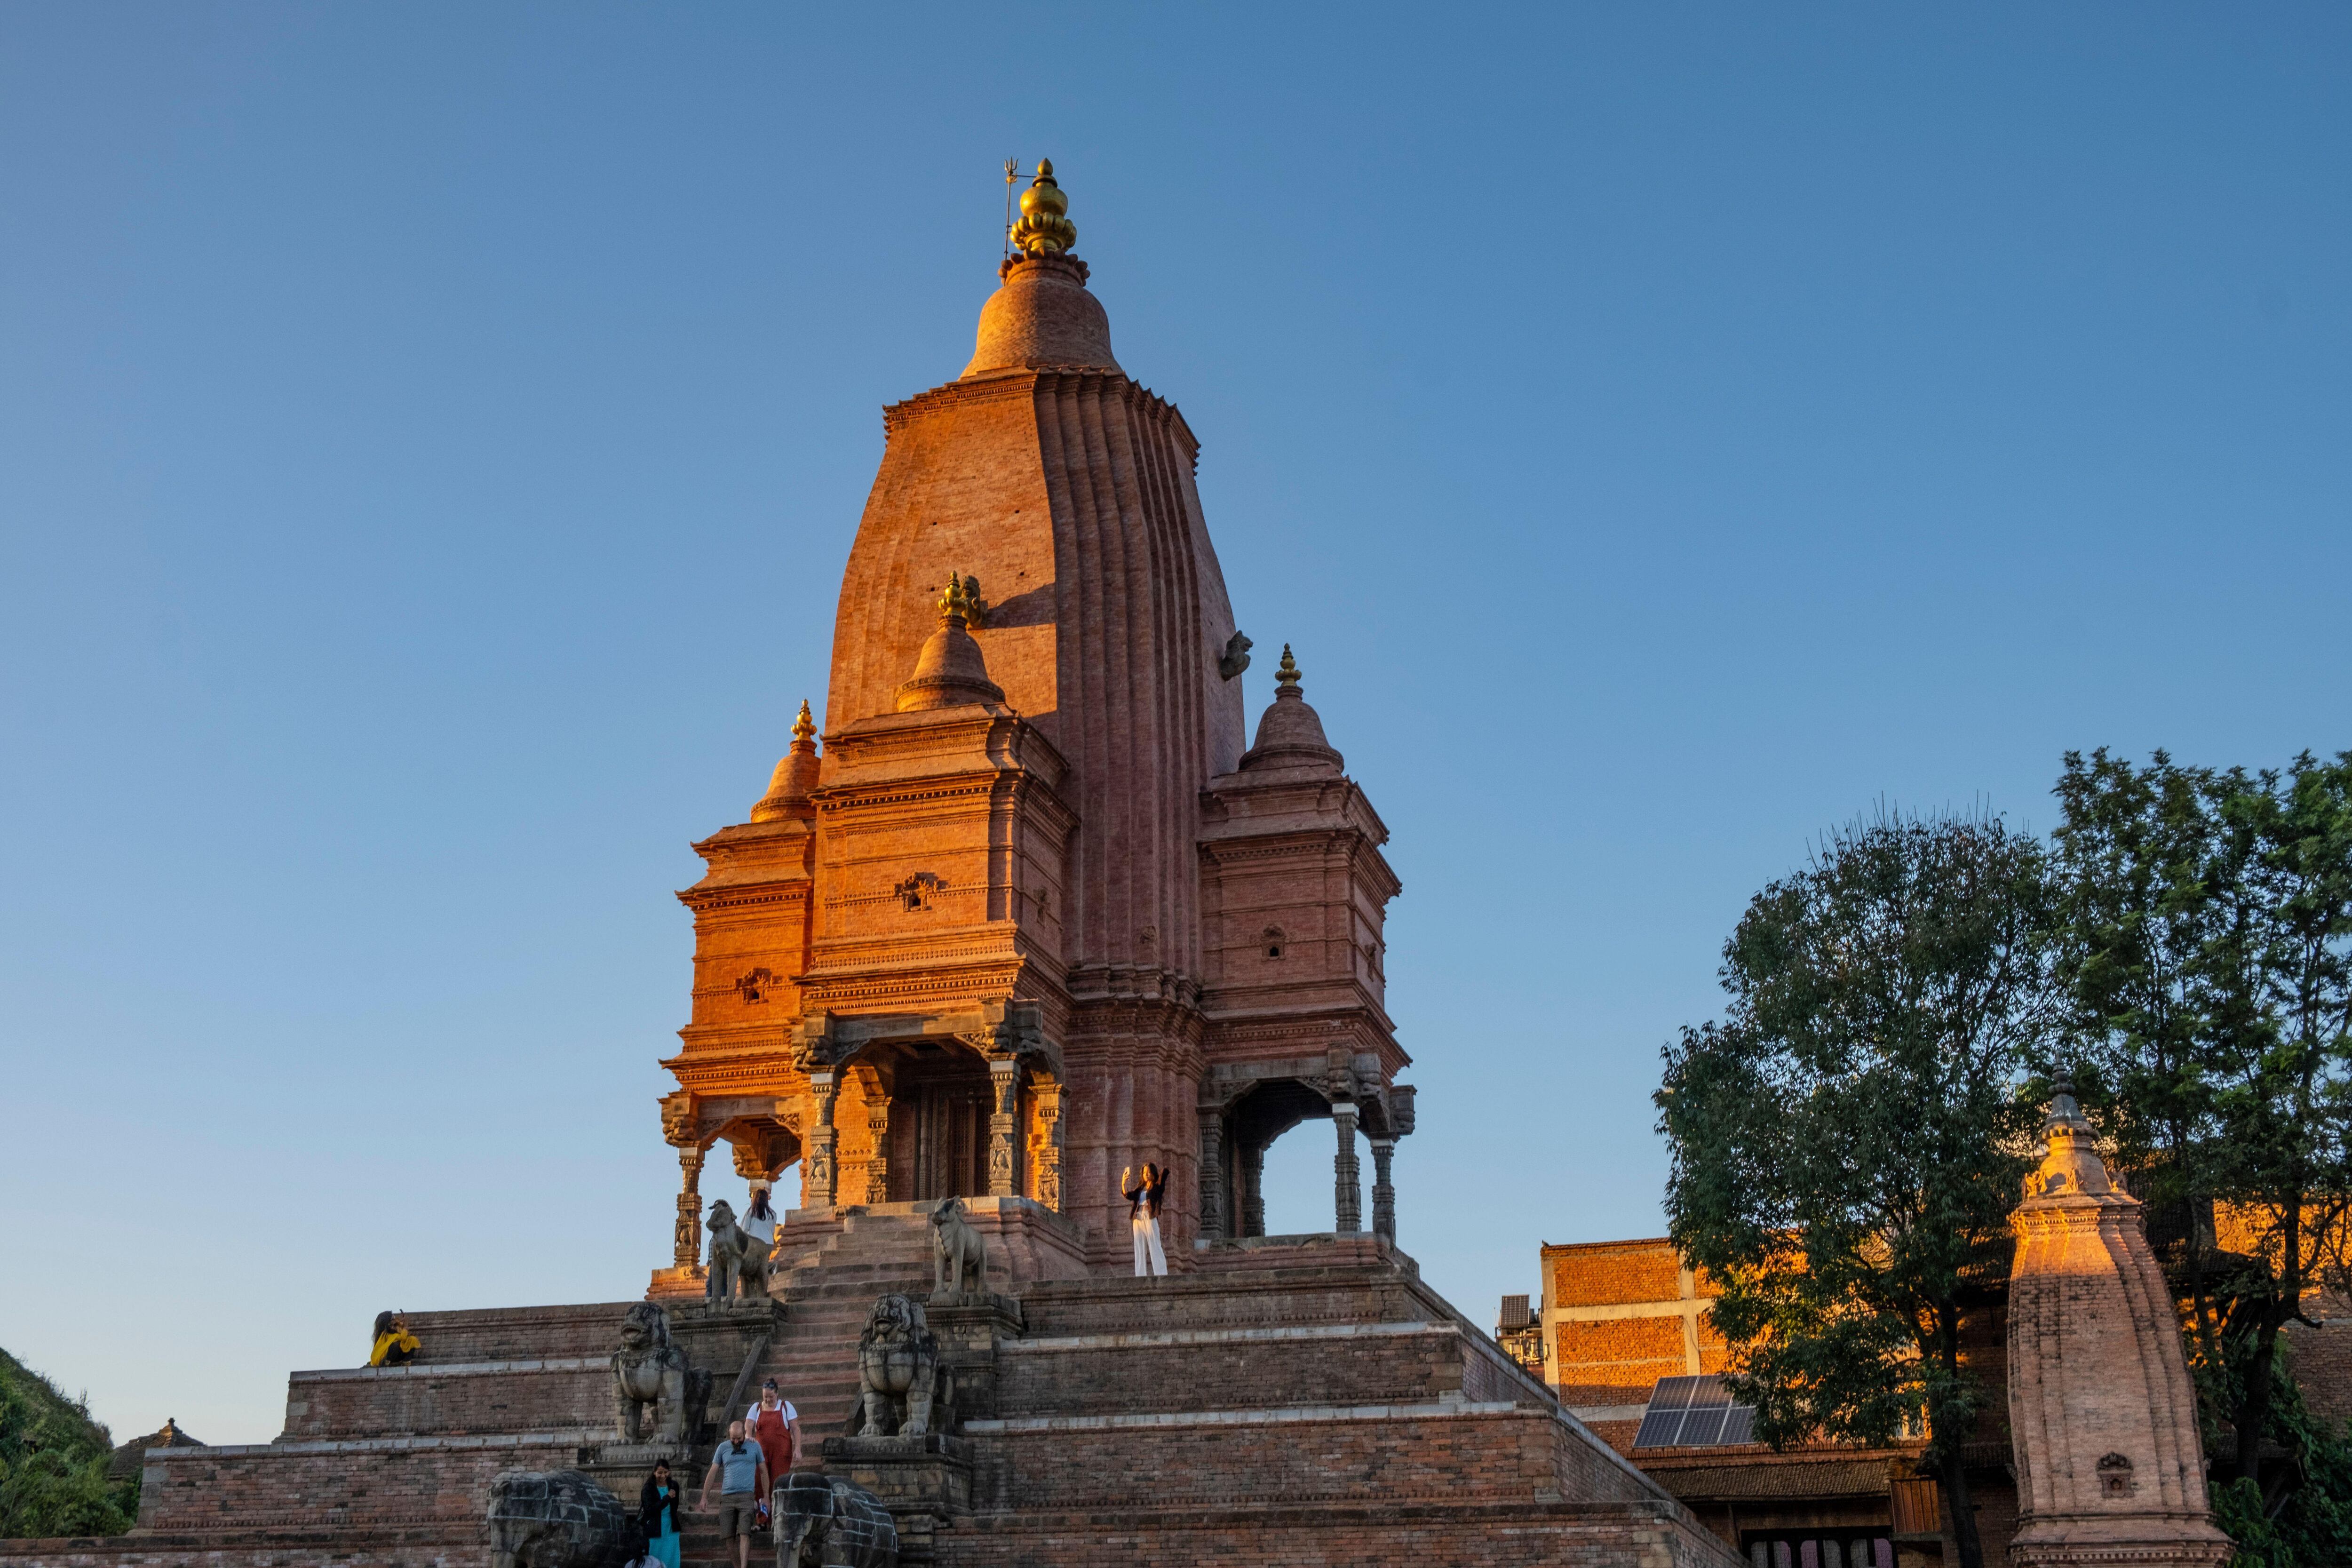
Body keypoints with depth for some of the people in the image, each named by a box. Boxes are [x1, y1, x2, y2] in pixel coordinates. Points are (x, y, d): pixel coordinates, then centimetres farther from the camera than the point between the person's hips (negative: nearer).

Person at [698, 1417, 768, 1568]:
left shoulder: (754, 1446, 7)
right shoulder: (723, 1448, 10)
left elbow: (763, 1472, 13)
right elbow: (712, 1473, 12)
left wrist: (766, 1497, 9)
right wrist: (704, 1497, 7)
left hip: (747, 1497, -2)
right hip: (727, 1497, 2)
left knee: (744, 1534, -15)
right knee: (729, 1537, -1)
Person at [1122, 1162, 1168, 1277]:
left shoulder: (1158, 1186, 4)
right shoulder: (1140, 1187, 18)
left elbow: (1165, 1173, -9)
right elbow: (1129, 1196, 6)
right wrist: (1123, 1183, -5)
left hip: (1150, 1218, -6)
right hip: (1138, 1219, 6)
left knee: (1155, 1248, -7)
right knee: (1139, 1250, 6)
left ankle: (1162, 1276, -7)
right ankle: (1140, 1276, 8)